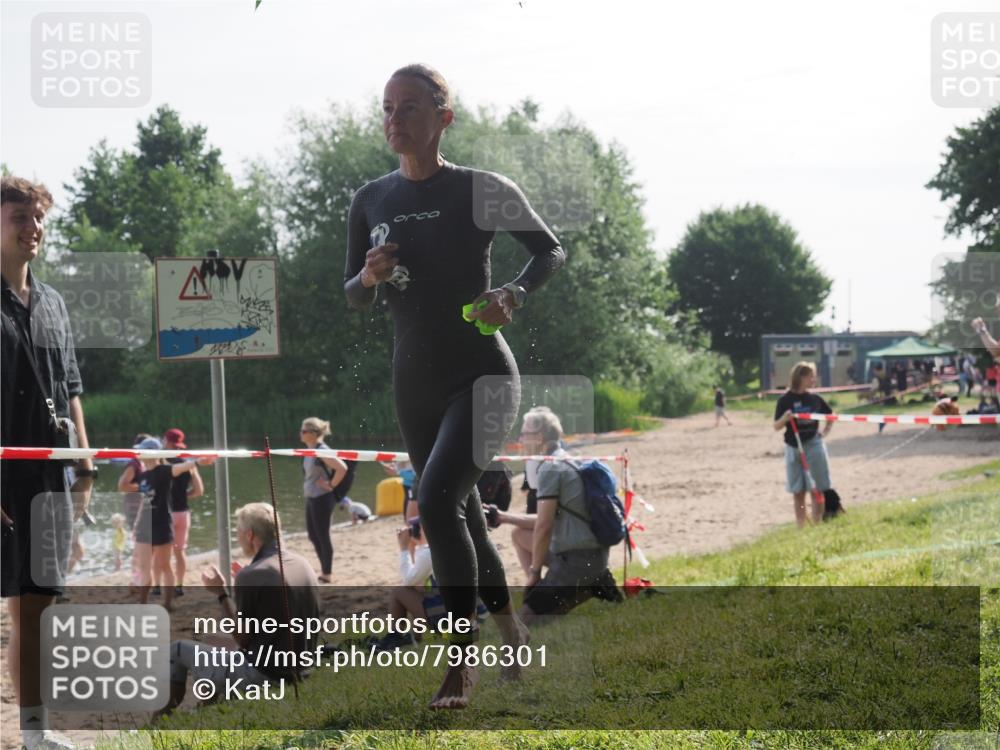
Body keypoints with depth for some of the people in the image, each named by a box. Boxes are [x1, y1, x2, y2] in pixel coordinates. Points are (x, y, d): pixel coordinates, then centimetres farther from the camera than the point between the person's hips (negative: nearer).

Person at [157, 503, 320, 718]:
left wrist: (220, 594, -4)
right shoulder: (303, 565, 4)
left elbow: (242, 638, -12)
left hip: (262, 674, -8)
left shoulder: (251, 576, -20)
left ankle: (165, 715, 23)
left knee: (177, 650, 9)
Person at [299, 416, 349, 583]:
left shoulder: (322, 451, -19)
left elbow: (342, 468, -29)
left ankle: (326, 575, 10)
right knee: (313, 535, 16)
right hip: (311, 498, 9)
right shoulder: (310, 450, 7)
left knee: (322, 536, 0)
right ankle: (324, 570, 27)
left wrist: (331, 485, -18)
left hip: (322, 499, -9)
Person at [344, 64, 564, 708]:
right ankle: (511, 630, 36)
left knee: (437, 498, -24)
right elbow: (353, 297, 13)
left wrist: (514, 293, -15)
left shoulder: (485, 192, -7)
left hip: (483, 373, -6)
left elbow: (551, 252, 4)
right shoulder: (371, 202, 5)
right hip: (415, 383, 6)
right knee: (463, 515, 15)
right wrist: (370, 276, -10)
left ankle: (462, 664, -19)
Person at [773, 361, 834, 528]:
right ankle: (801, 528, 12)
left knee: (817, 490, 1)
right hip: (794, 448, -1)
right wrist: (785, 418, -24)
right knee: (798, 493, 6)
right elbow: (776, 427, -4)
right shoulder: (786, 400, -5)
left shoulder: (815, 398, 2)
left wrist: (826, 431, 5)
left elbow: (830, 415, 19)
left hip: (813, 446, 1)